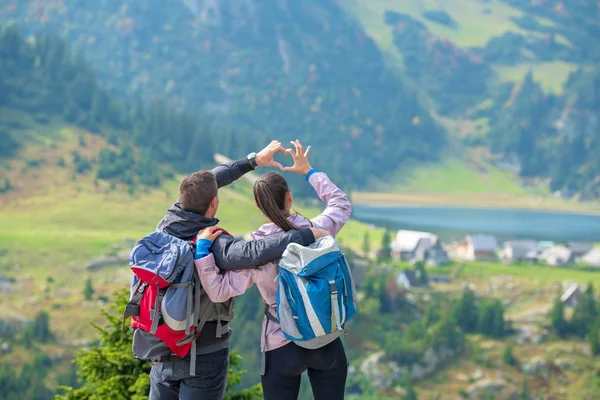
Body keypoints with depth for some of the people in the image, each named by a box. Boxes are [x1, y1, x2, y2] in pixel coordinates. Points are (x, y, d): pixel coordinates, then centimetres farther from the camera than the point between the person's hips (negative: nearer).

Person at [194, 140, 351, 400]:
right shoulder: (316, 231, -9)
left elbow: (219, 292, -12)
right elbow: (341, 204, 13)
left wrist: (202, 249, -11)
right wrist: (308, 171, 20)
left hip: (282, 348, -1)